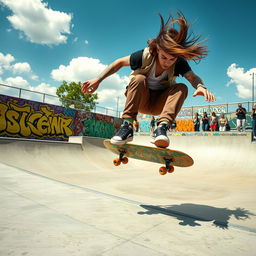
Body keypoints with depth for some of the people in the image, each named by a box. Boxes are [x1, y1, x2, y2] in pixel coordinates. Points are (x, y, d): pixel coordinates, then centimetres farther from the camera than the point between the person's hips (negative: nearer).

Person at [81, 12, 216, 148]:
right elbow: (119, 62, -10)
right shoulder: (145, 55, -18)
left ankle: (162, 127, -42)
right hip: (140, 100, -1)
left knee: (182, 88, -25)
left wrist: (200, 86, -46)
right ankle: (127, 125, -36)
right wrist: (98, 80, -15)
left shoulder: (179, 63, -12)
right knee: (139, 79, -32)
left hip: (159, 103, 2)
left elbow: (193, 77, -22)